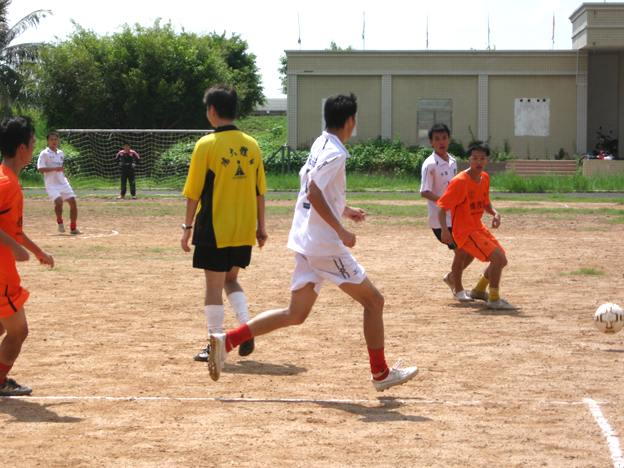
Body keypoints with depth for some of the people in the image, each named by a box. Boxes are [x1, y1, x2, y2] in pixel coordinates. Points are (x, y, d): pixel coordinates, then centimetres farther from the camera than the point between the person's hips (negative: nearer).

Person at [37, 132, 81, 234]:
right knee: (59, 201, -27)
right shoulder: (44, 154, -5)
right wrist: (55, 169, -21)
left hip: (63, 183, 6)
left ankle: (73, 227, 10)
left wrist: (64, 177, 13)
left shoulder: (61, 153, 16)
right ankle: (59, 221, 0)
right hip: (52, 185, -6)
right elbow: (40, 168, -13)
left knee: (73, 202, -2)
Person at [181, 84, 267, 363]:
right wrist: (260, 226, 15)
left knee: (214, 285, 4)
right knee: (230, 279, 21)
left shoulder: (207, 145, -10)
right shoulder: (251, 145, 4)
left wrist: (187, 227, -1)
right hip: (244, 230, 5)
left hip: (215, 230, -5)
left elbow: (194, 192, -8)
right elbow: (260, 190, 8)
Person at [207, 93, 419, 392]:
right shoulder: (335, 152, -15)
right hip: (326, 245, -9)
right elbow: (314, 193, -26)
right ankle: (381, 374, 11)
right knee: (373, 300, 5)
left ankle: (227, 341, 1)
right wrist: (342, 231, -24)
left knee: (295, 314, 10)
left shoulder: (320, 145, 14)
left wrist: (342, 209, 30)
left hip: (306, 243, 9)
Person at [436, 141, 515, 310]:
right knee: (498, 257, -21)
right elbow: (441, 206, -21)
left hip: (479, 228, 9)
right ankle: (494, 299, -9)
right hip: (465, 232, -9)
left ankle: (478, 290, 37)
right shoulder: (460, 181, -20)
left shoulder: (485, 178, 5)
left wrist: (495, 213, 0)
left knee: (501, 260, 16)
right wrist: (444, 229, -34)